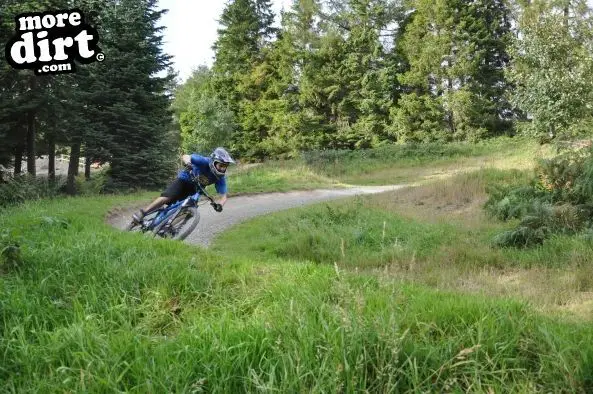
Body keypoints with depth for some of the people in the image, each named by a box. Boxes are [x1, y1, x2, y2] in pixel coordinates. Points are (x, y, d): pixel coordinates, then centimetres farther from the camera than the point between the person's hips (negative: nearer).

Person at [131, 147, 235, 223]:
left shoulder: (221, 178, -21)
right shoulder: (204, 162, -32)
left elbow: (223, 196, -21)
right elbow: (185, 157, -35)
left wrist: (220, 204, -44)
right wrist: (187, 162, -59)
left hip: (194, 189, 4)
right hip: (185, 179, -4)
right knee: (166, 198, -22)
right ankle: (142, 213, -11)